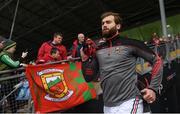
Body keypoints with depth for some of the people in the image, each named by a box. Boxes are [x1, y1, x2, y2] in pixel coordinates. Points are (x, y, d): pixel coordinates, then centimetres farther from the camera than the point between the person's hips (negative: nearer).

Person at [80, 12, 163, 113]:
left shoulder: (130, 43, -4)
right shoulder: (98, 49, 7)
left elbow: (157, 60, -1)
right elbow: (89, 78, 10)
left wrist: (153, 88, -8)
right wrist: (85, 58, -4)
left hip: (129, 102, -4)